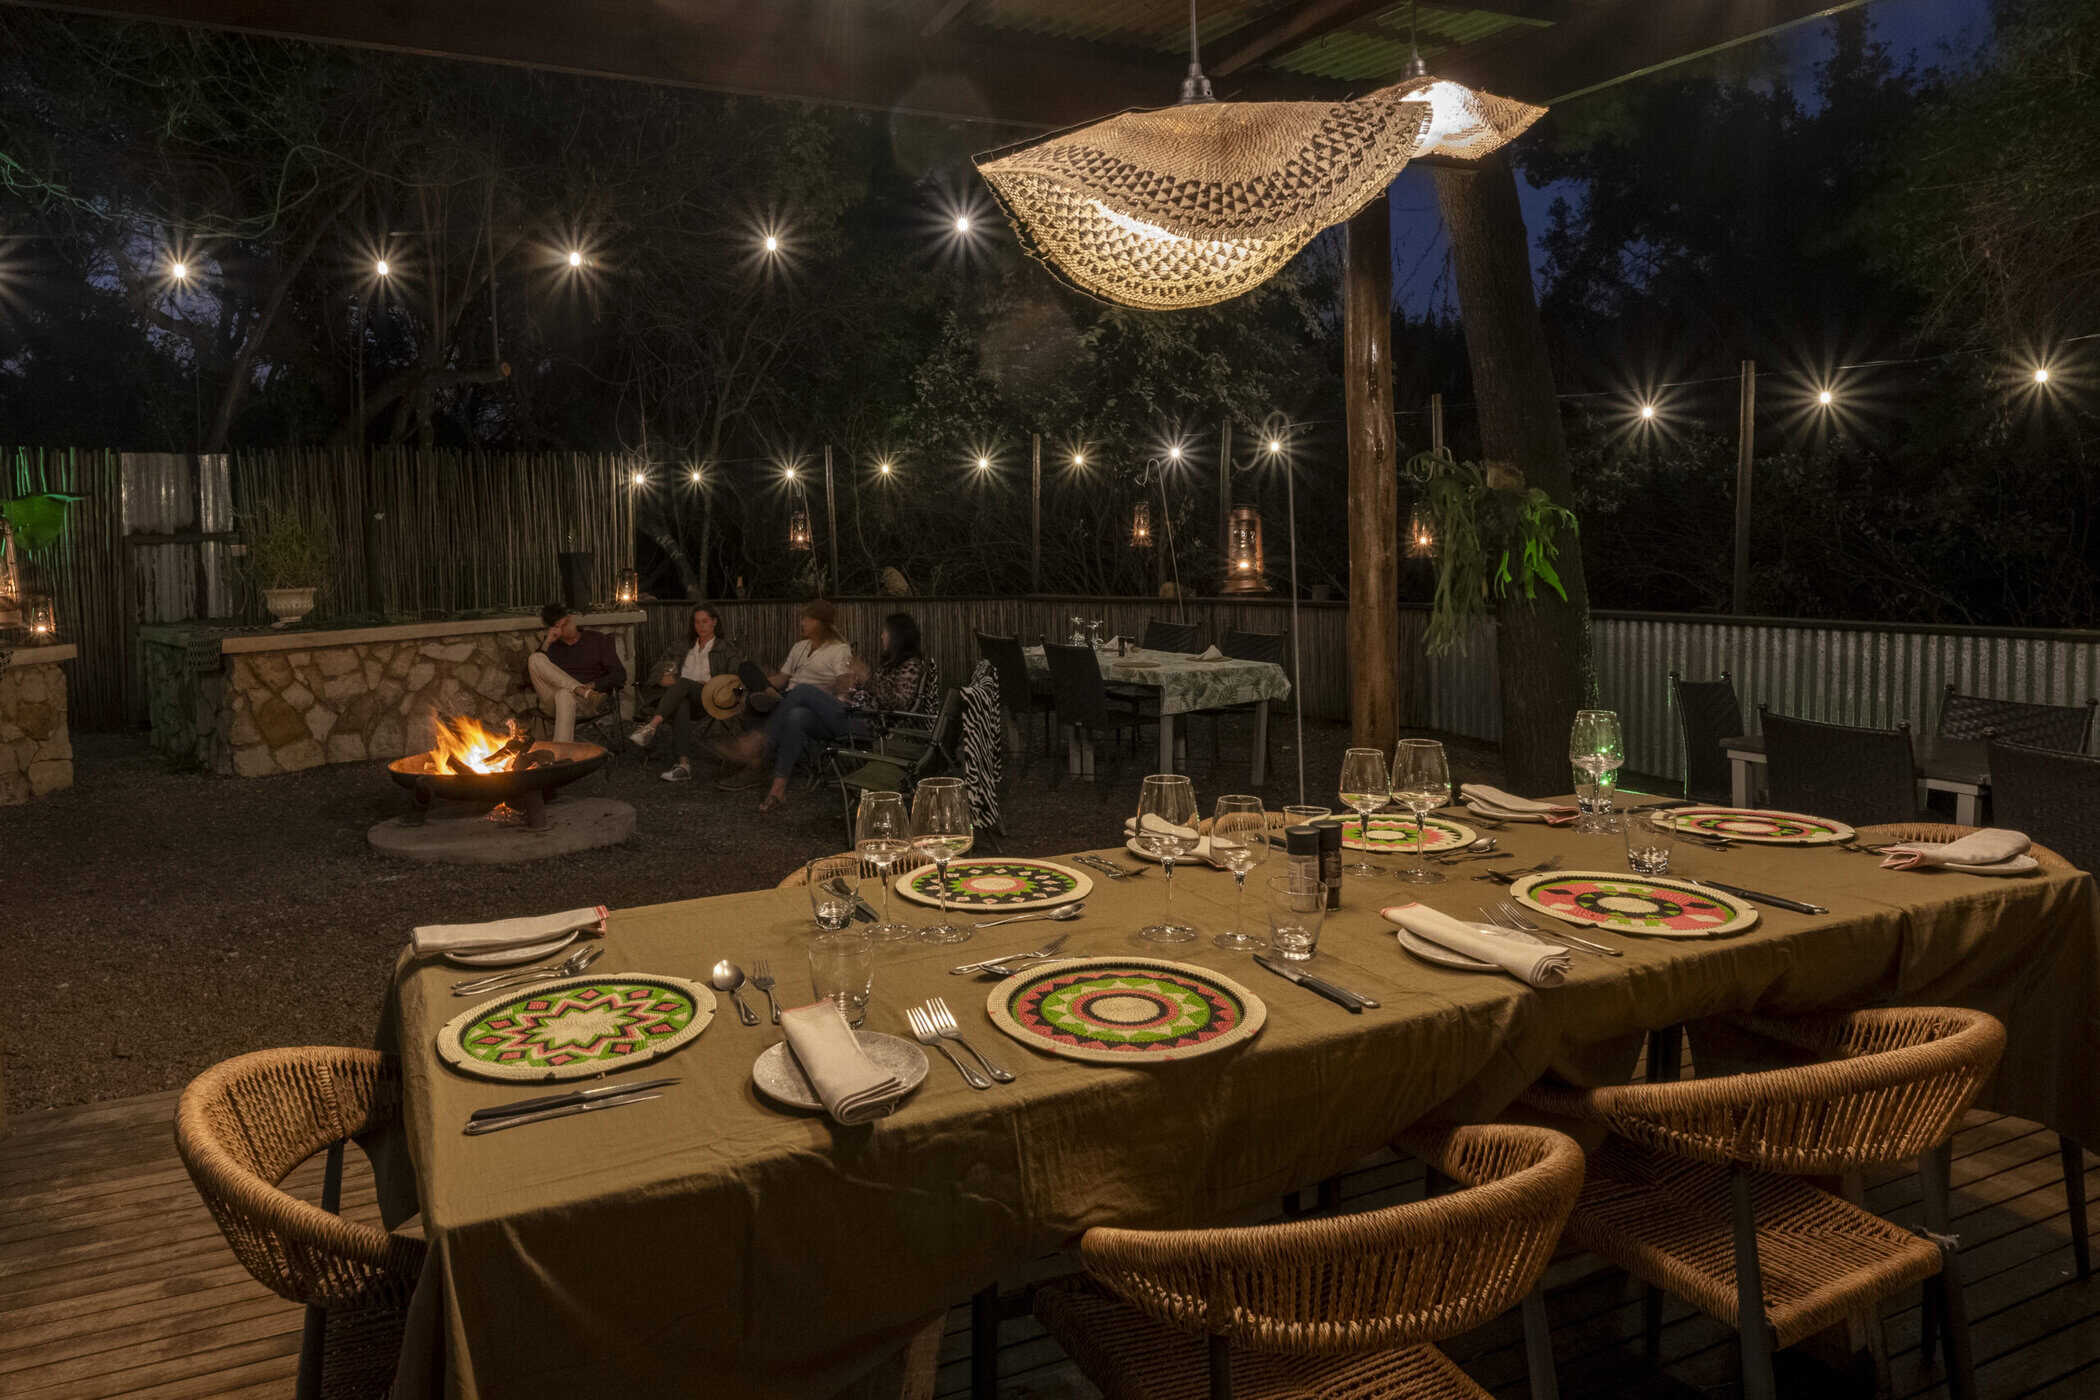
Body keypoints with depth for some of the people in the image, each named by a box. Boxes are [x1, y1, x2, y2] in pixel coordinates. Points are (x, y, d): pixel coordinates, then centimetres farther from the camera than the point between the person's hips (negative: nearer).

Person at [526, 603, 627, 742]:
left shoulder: (597, 640, 12)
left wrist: (592, 685, -14)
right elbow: (528, 676, 2)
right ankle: (582, 691, -29)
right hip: (554, 700, 3)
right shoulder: (551, 645, 16)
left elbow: (619, 675, 3)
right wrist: (546, 644, -3)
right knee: (535, 658, -18)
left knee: (565, 695, -38)